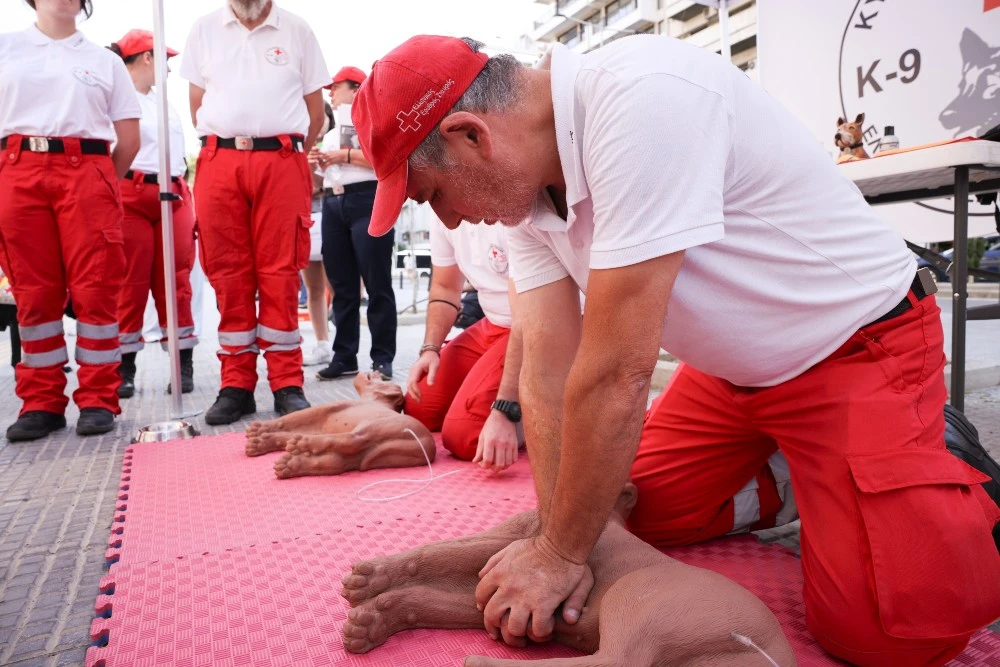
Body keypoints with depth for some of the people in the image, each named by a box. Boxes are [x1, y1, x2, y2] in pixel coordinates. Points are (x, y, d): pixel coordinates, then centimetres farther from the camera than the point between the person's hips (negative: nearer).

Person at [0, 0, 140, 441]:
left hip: (88, 173, -1)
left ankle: (98, 399, 0)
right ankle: (41, 402, 7)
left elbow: (129, 139, 10)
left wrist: (100, 184, 7)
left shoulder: (105, 60, 15)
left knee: (95, 289, -6)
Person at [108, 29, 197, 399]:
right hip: (131, 196, -5)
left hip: (174, 197, 6)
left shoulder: (164, 101, 22)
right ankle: (125, 368, 4)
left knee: (175, 283, 2)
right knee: (130, 284, -3)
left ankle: (184, 366, 4)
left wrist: (188, 201, 18)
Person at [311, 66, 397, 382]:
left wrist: (346, 155, -9)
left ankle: (382, 358, -3)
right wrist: (320, 162, 8)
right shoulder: (332, 129, 27)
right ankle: (344, 356, 9)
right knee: (342, 285, 5)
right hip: (333, 205, 7)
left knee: (376, 283, -7)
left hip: (367, 201, -7)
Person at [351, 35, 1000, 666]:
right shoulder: (527, 185, -7)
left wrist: (563, 553, -22)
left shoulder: (642, 95, -35)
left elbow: (617, 374, -34)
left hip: (859, 347, -7)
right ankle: (790, 476, 25)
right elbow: (548, 370, -11)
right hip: (733, 367, 7)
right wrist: (556, 536, -17)